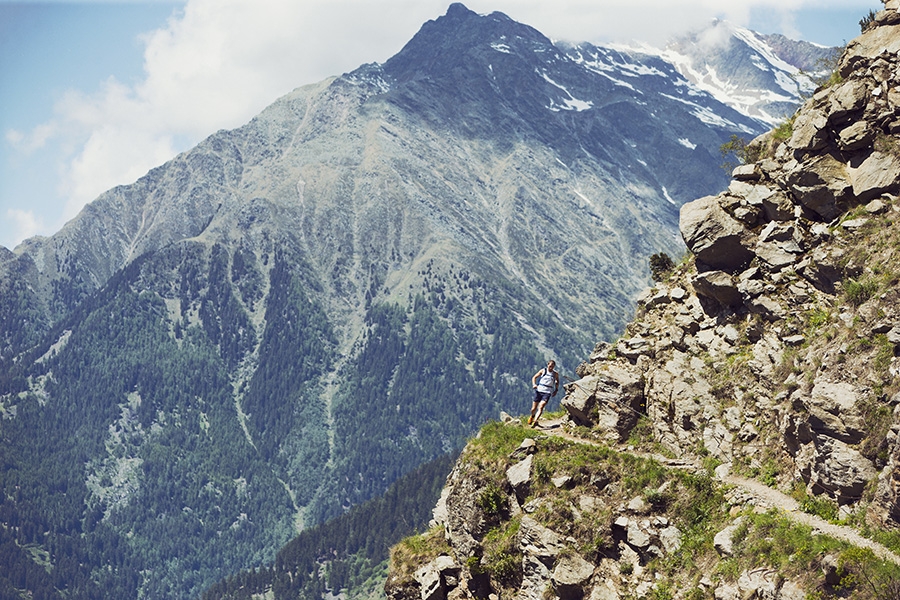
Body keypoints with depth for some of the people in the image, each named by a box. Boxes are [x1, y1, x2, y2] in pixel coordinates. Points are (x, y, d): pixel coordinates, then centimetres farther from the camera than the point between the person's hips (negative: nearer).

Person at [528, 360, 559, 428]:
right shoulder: (543, 371, 4)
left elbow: (557, 381, 25)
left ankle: (535, 421, -31)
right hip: (539, 391, 1)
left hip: (547, 393, -1)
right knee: (534, 409, 6)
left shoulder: (555, 374, 6)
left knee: (541, 407, -21)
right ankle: (532, 416, 40)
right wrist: (534, 384, -10)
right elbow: (534, 377, 8)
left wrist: (556, 390, 13)